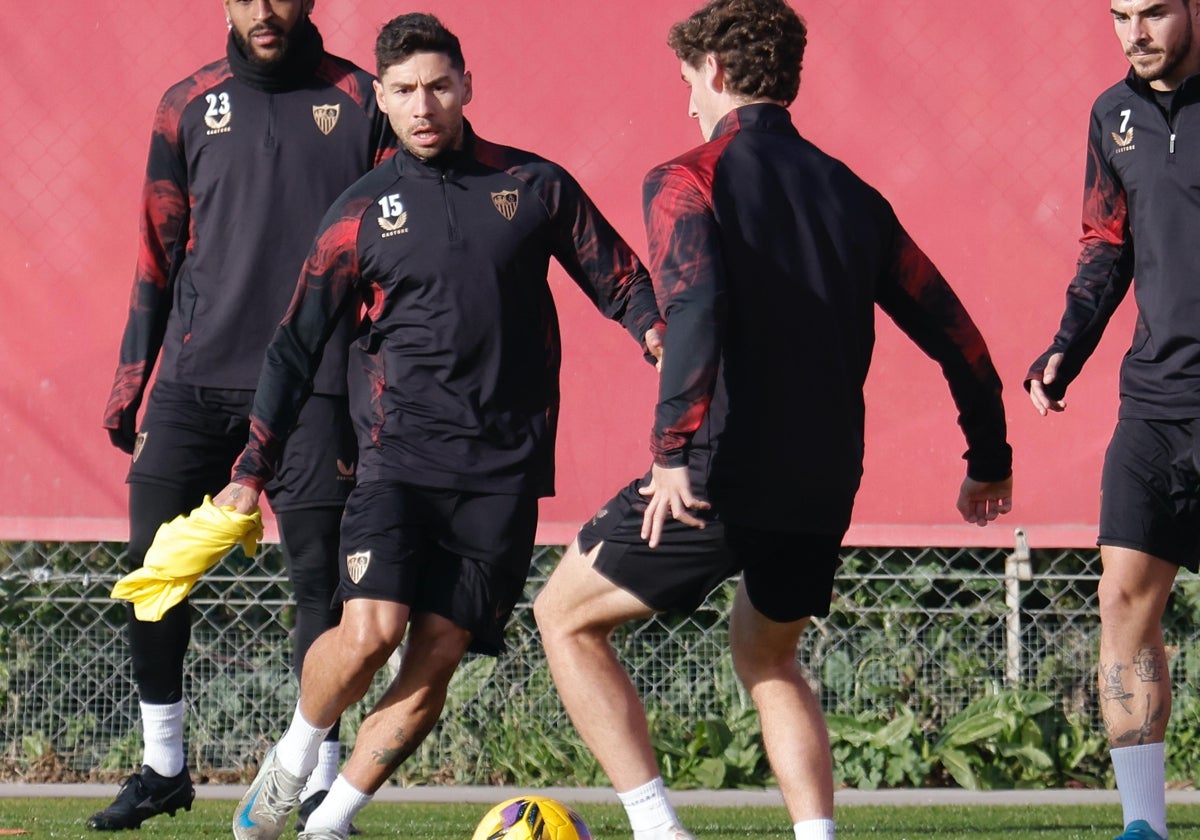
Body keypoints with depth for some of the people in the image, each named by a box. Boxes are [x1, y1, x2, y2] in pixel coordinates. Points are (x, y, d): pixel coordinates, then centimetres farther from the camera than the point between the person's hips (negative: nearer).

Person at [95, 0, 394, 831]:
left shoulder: (360, 102, 2)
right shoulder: (190, 106, 9)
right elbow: (159, 252, 14)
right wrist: (131, 374, 10)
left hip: (312, 384, -2)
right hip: (195, 382, 2)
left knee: (317, 576, -2)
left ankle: (322, 780, 6)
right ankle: (164, 766, 14)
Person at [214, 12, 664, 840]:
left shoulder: (535, 185, 8)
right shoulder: (361, 213, 7)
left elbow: (618, 276, 13)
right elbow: (296, 345, 12)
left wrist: (656, 329, -10)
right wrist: (253, 469, 8)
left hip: (504, 467, 1)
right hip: (401, 452, -1)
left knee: (435, 659, -5)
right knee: (371, 630, -19)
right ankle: (294, 756, 9)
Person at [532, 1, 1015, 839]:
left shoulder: (688, 180, -4)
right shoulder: (854, 195, 12)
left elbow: (696, 305, -23)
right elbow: (954, 335, 13)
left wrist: (674, 448, -29)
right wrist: (990, 457, 24)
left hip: (723, 475, -6)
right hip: (826, 489, 6)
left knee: (567, 615, 12)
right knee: (768, 656, 29)